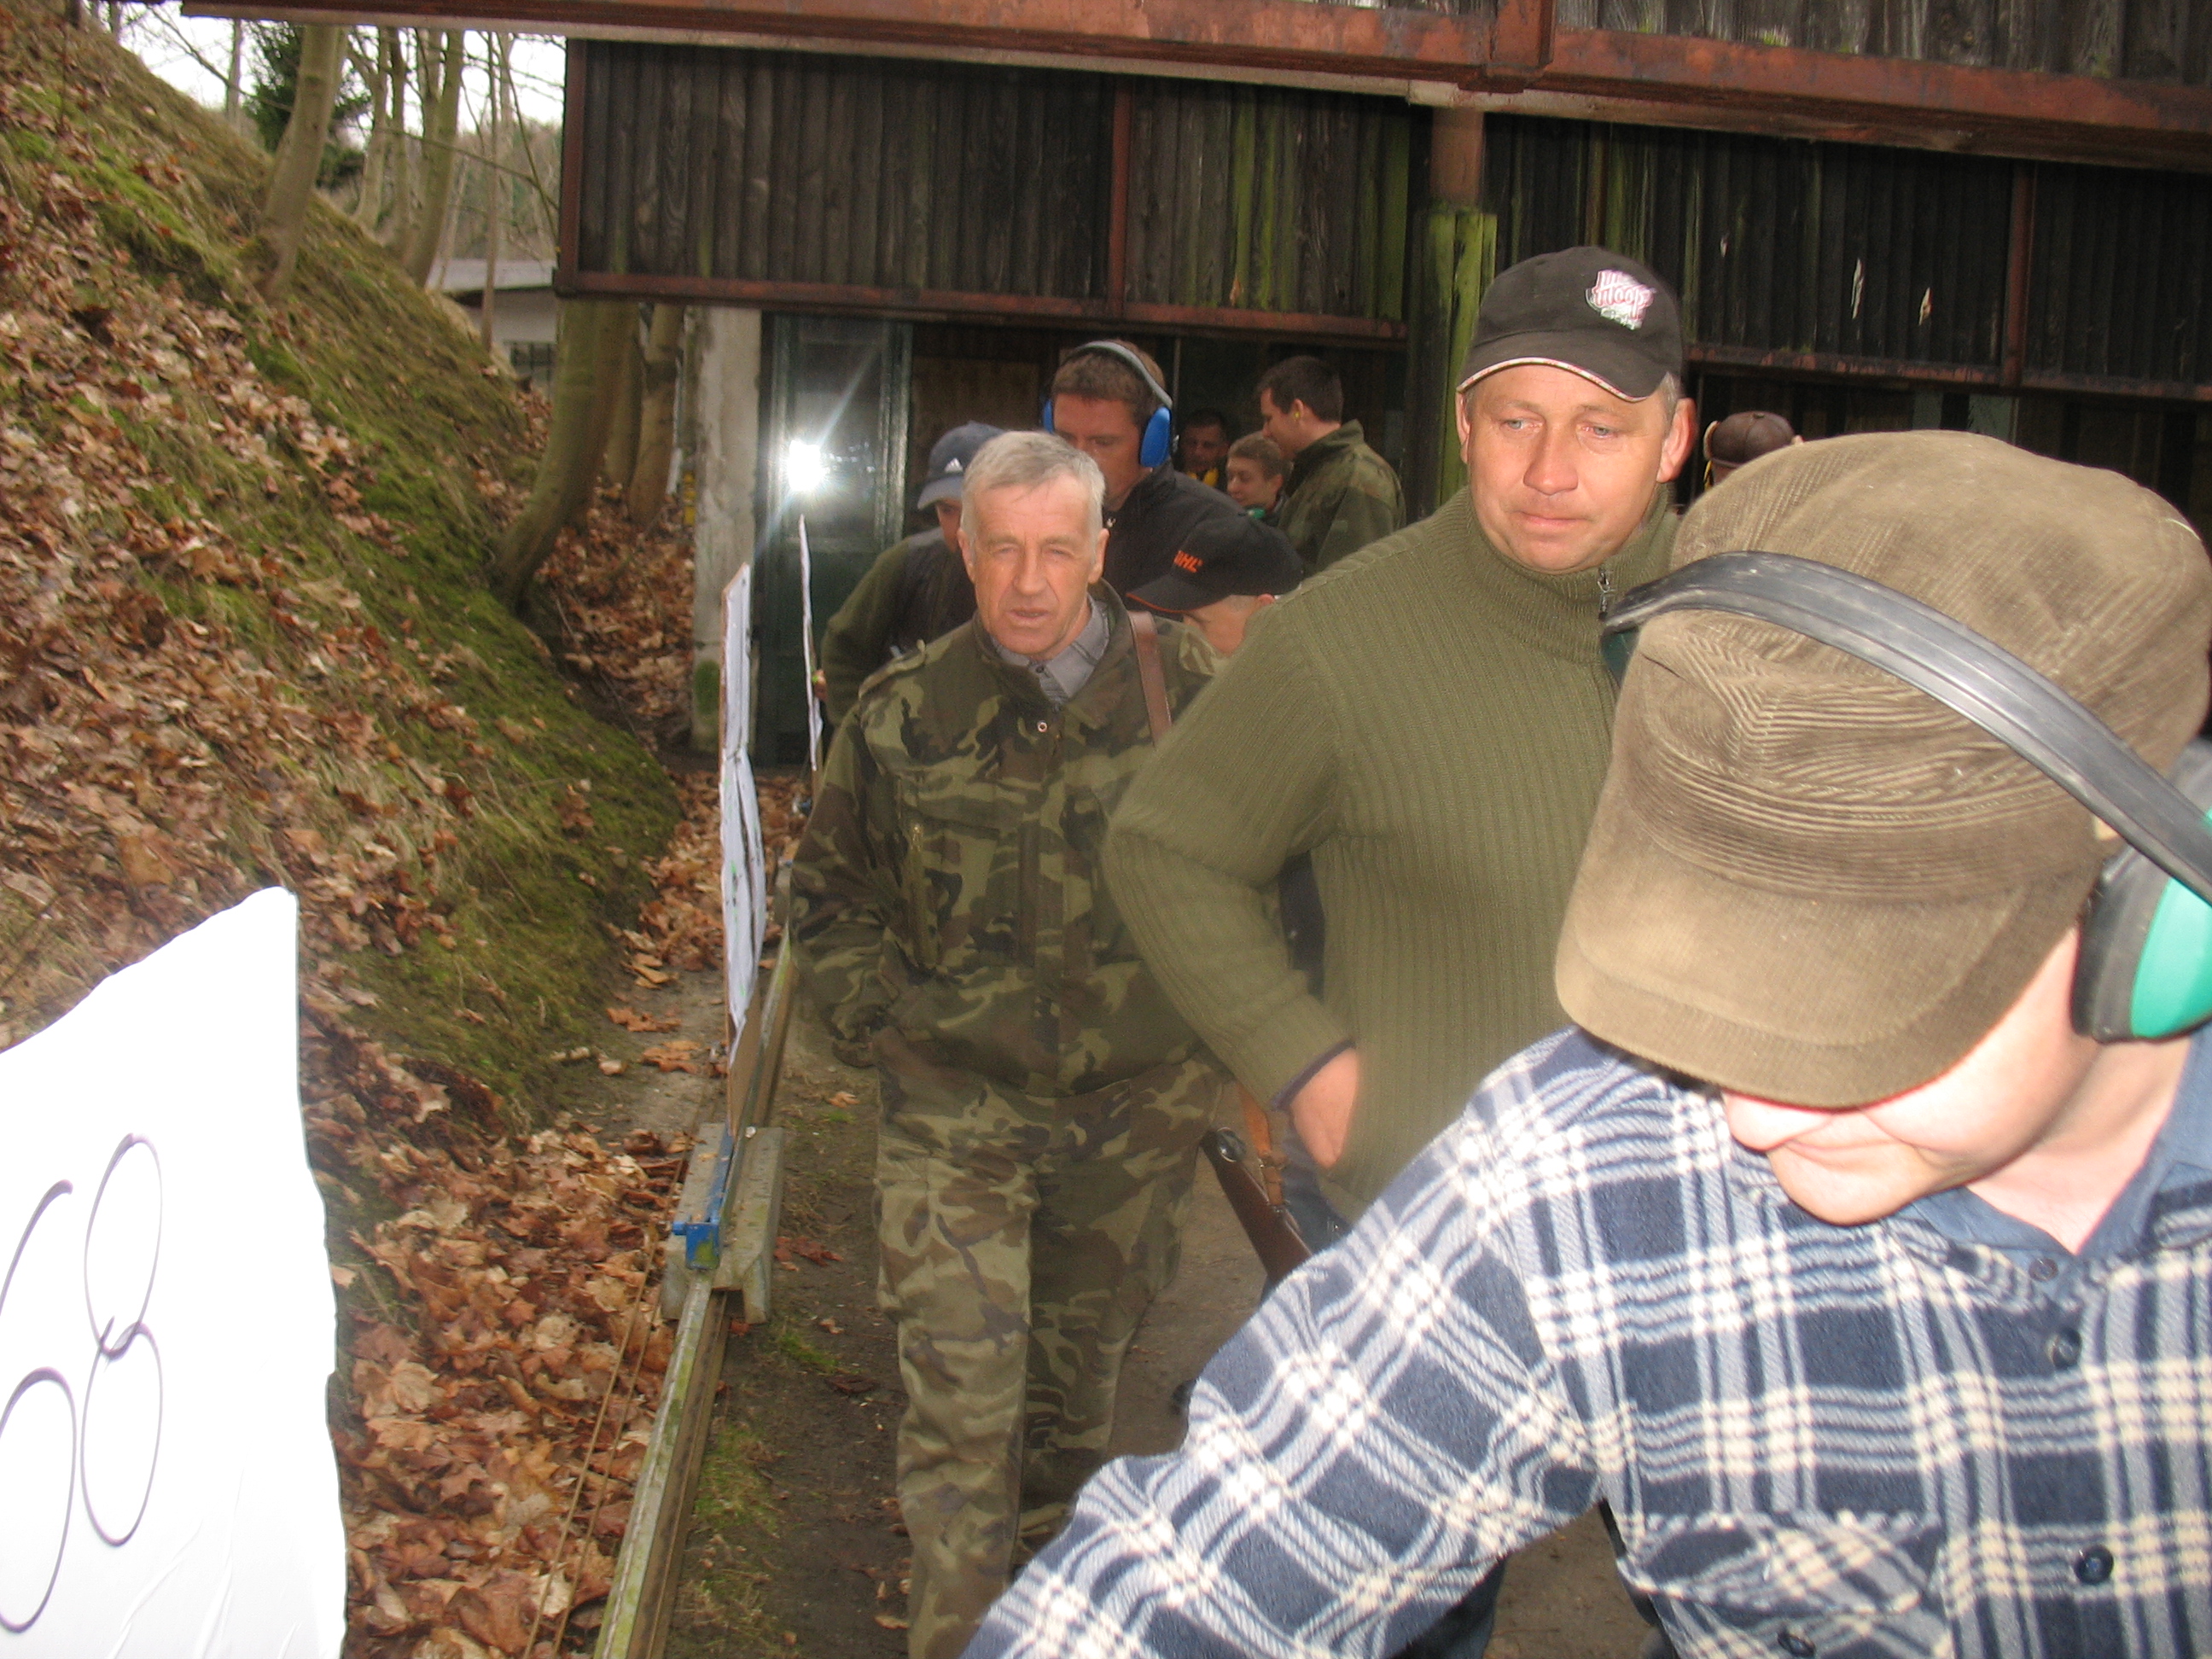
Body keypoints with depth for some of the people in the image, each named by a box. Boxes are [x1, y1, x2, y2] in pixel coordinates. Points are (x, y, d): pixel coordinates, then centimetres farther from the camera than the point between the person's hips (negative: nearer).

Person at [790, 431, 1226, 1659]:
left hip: (1138, 1104, 1)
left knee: (1084, 1354, 19)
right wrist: (885, 1024, -1)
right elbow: (829, 892, 8)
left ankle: (1052, 1550, 44)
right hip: (955, 1102, -1)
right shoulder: (903, 712, -4)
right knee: (958, 1384, -9)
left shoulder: (1182, 686, -6)